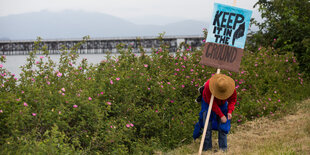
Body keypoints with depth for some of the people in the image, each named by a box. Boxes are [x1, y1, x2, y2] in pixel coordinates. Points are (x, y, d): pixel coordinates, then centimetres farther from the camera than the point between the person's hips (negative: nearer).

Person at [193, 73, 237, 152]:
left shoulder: (230, 87, -32)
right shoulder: (208, 86, -40)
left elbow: (233, 99, -13)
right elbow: (212, 104, -31)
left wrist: (230, 111, -28)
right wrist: (221, 115, -31)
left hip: (222, 104, 2)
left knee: (223, 125, -5)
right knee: (207, 125, -7)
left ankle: (223, 148, 5)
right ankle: (207, 147, 5)